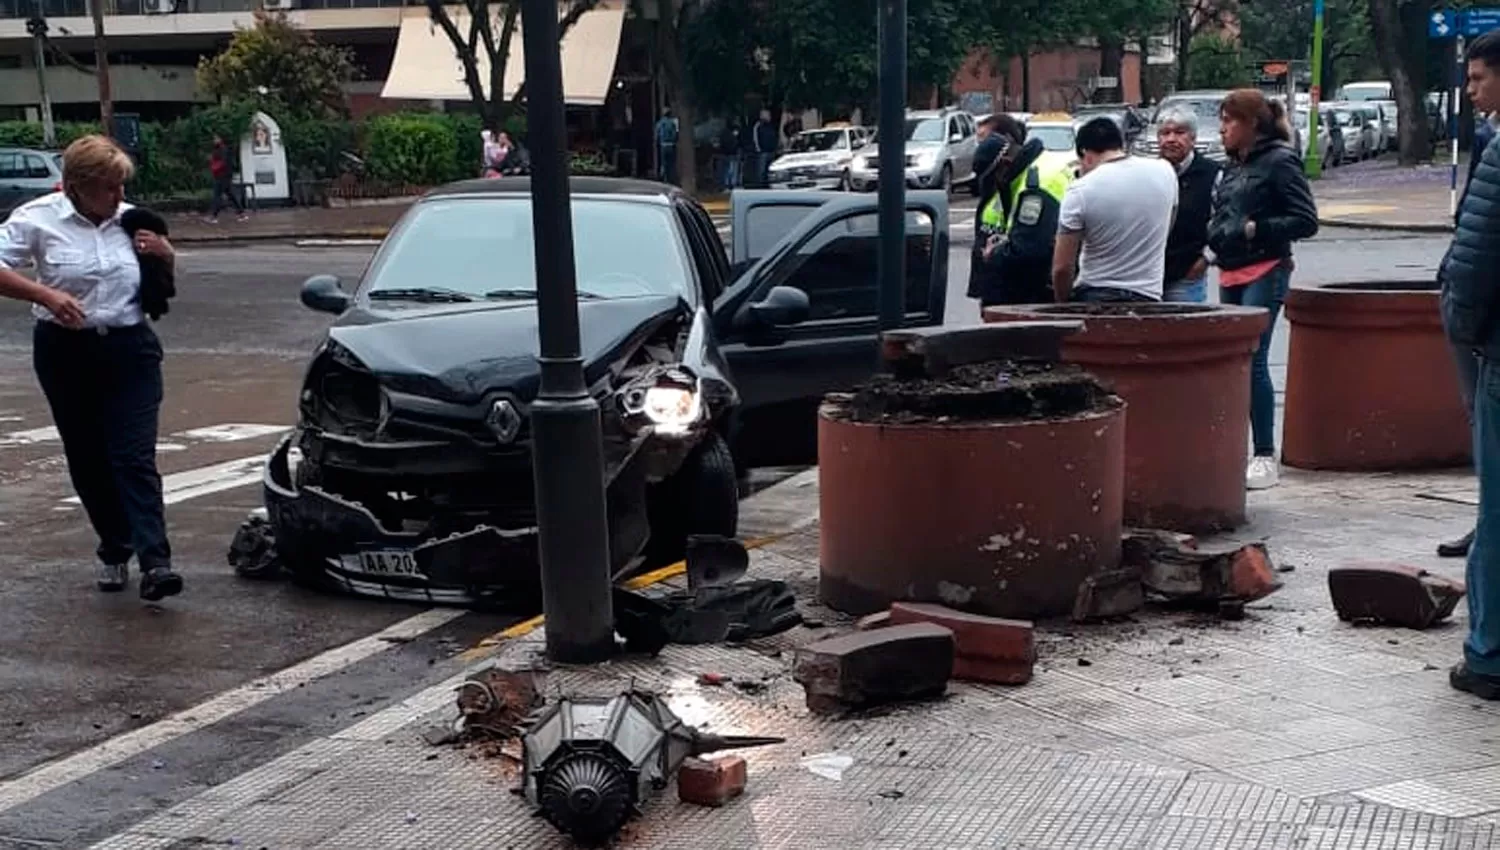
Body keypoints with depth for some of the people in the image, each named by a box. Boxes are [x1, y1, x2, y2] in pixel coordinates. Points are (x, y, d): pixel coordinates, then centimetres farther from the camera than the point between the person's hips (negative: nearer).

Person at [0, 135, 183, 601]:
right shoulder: (38, 218, -3)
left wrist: (165, 255, -2)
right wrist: (45, 295, -21)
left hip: (130, 351, 1)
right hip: (68, 353, -1)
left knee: (135, 458, -8)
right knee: (88, 461, 7)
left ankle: (155, 563, -16)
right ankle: (115, 551, 22)